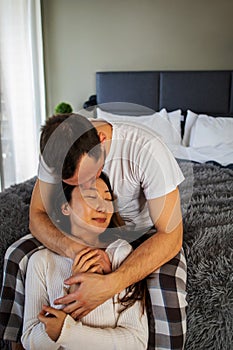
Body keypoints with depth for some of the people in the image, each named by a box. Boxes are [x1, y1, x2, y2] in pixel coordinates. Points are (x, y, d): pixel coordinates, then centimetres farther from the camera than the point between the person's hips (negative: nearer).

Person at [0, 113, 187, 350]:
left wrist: (110, 285, -44)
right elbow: (37, 216, -16)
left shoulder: (146, 149, -34)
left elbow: (171, 236, -32)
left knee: (167, 294, -34)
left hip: (145, 235, -3)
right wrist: (75, 249, -38)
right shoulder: (56, 149, -21)